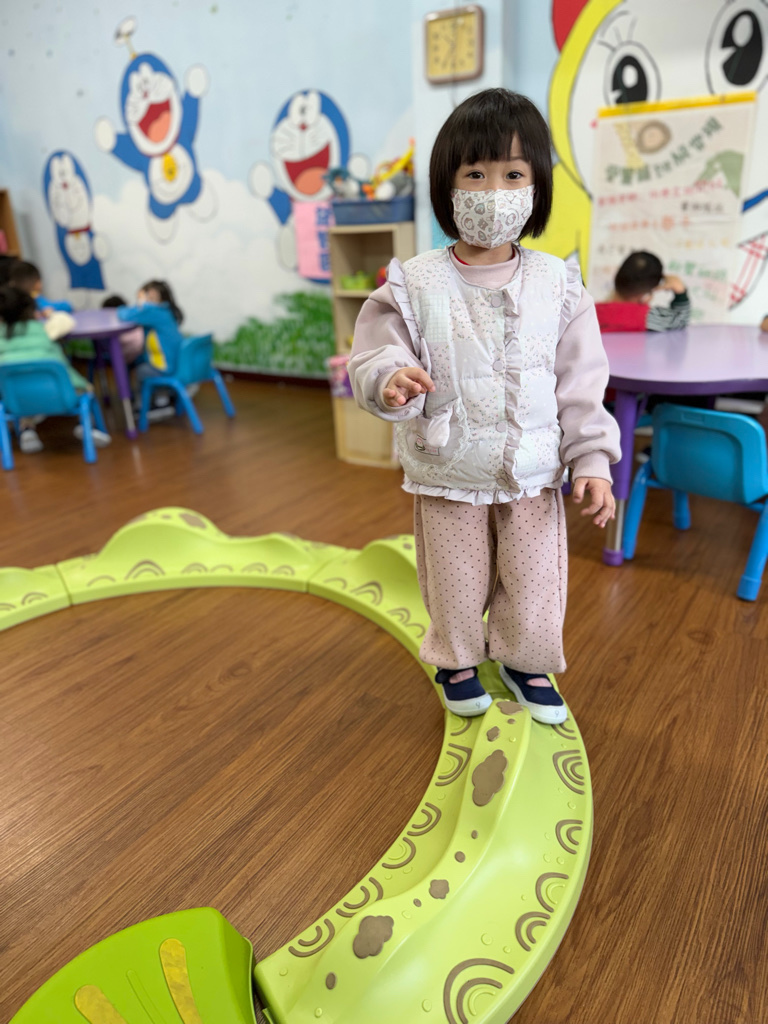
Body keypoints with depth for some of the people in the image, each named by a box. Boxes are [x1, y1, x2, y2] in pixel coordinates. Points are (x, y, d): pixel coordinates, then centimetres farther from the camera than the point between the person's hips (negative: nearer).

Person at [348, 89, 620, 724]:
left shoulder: (557, 285, -3)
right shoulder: (415, 285, -10)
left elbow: (582, 382, 0)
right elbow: (375, 357, -9)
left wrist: (592, 459, -4)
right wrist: (391, 382, -33)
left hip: (533, 474, 2)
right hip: (447, 476, -1)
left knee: (534, 581, 15)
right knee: (455, 582, 16)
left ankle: (526, 660, 43)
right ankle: (457, 659, 43)